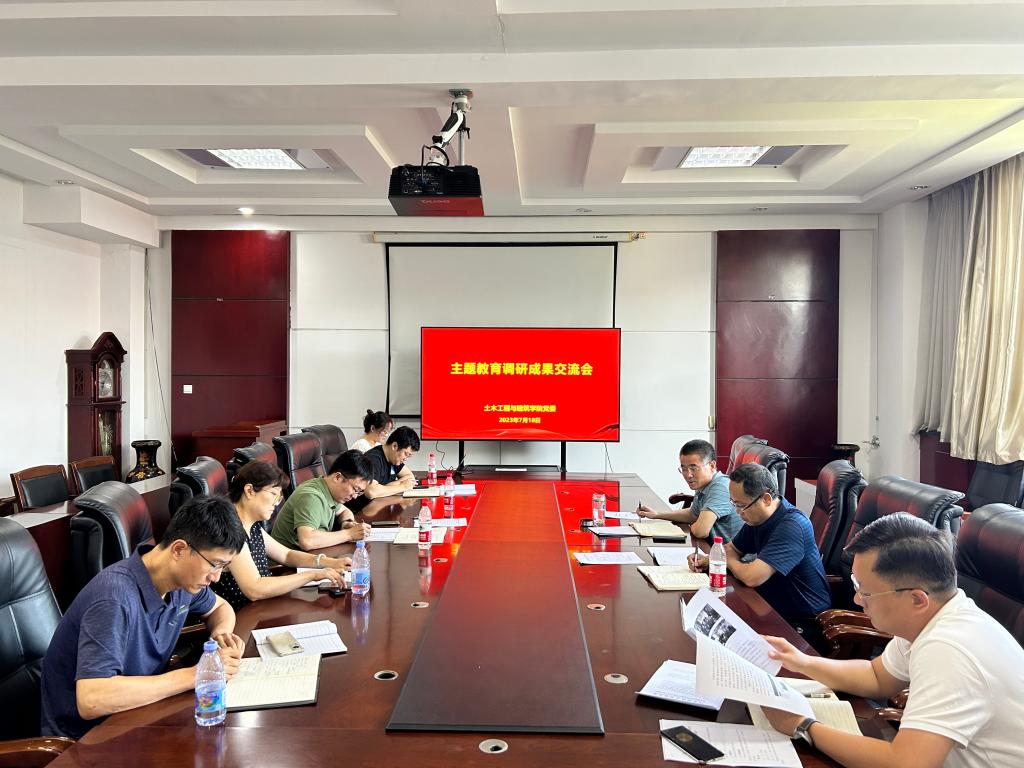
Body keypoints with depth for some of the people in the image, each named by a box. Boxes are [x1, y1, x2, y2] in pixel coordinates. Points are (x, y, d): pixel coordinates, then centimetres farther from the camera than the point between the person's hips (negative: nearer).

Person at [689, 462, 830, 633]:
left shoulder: (792, 526, -26)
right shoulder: (757, 518, 3)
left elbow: (752, 577, -32)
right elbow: (732, 548, 21)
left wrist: (729, 561, -9)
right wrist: (708, 560, -2)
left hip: (803, 624, -8)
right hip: (773, 609, 8)